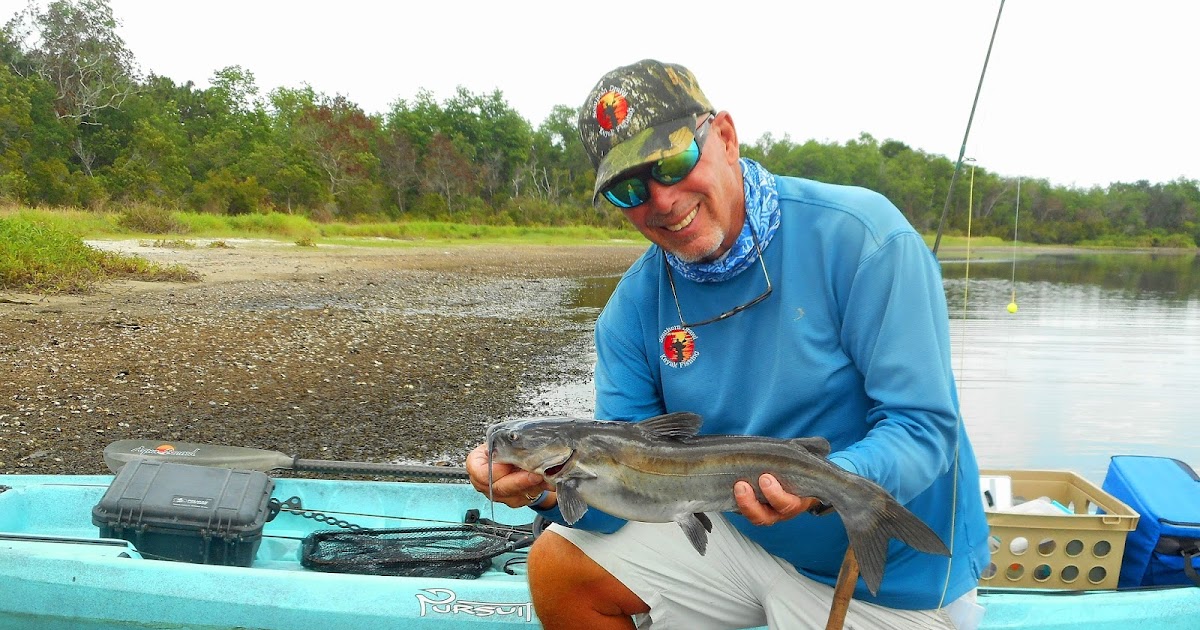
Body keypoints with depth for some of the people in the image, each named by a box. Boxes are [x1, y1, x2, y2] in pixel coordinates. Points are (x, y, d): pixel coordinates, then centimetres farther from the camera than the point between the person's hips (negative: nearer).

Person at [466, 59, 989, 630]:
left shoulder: (859, 235, -22)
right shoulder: (634, 305, -8)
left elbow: (923, 429, -24)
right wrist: (551, 488, -30)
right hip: (735, 533, 4)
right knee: (557, 567, -2)